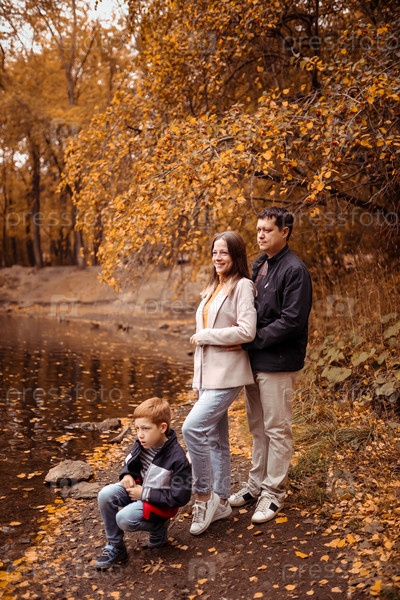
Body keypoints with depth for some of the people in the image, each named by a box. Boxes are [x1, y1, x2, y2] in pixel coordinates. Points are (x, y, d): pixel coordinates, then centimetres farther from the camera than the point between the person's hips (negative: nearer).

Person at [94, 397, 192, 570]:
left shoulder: (177, 458, -27)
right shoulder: (143, 444, -8)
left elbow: (180, 497, -23)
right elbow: (131, 462, 14)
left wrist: (145, 494, -21)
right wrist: (127, 475, -10)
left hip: (159, 503, -7)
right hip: (139, 487, 7)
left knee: (124, 519, -26)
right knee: (105, 495, -16)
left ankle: (158, 527, 4)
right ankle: (114, 547, 0)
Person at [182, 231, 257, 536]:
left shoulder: (243, 286, -8)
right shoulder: (213, 288, 17)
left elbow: (246, 331, -19)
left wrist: (205, 336, -12)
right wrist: (198, 379, 16)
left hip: (227, 374, -8)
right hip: (209, 374, 8)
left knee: (193, 428, -18)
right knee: (215, 439, 13)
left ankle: (204, 495, -1)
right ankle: (221, 501, 24)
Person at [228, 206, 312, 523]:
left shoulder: (295, 270, -14)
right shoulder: (258, 266, 11)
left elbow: (292, 321, -20)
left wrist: (253, 339, -18)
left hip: (278, 363, -8)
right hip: (254, 360, 8)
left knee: (277, 429, 3)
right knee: (258, 427, 17)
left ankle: (273, 493, 16)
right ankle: (256, 483, 30)